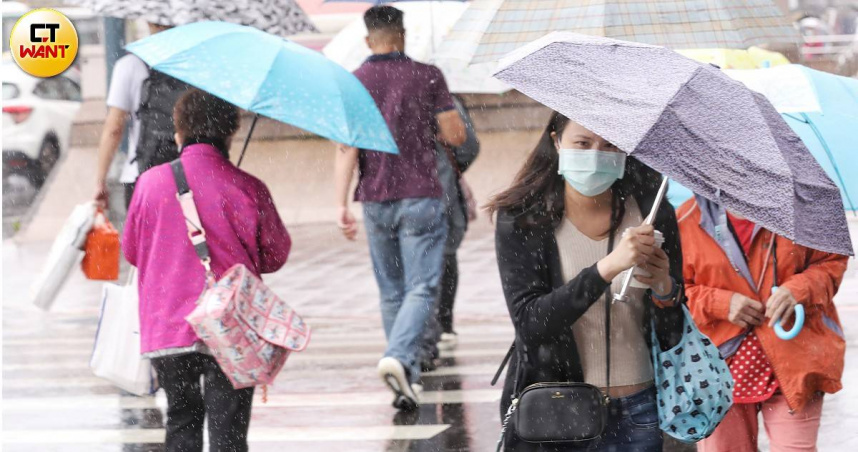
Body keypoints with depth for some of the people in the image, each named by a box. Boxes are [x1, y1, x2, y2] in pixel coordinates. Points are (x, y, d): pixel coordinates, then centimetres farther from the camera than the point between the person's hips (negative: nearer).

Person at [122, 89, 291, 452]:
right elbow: (276, 254, 4)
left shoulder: (151, 183, -2)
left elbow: (131, 250, 10)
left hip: (165, 326, 2)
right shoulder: (247, 189, -8)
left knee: (182, 421, 18)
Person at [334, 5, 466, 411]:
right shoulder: (427, 77, -2)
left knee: (392, 292, 13)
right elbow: (456, 136, -3)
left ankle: (409, 377, 17)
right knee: (422, 288, -4)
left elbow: (346, 148, -6)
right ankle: (398, 357, -27)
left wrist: (341, 204, -8)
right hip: (421, 197, -3)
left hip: (375, 201, 3)